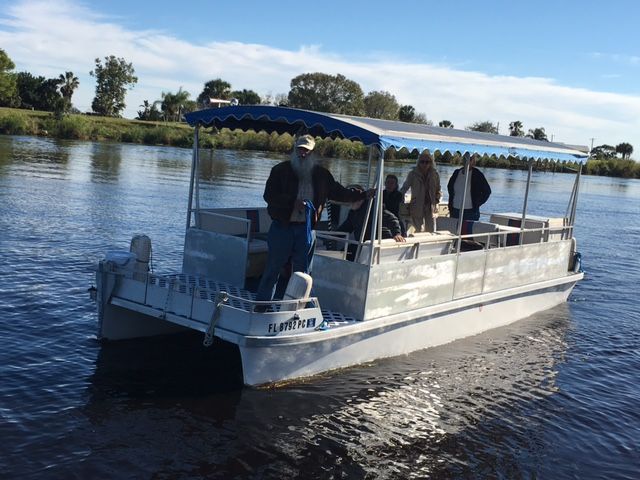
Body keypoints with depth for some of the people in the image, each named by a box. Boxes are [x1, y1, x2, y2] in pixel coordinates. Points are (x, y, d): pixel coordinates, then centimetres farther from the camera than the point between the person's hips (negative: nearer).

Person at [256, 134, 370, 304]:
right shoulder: (281, 170, -3)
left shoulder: (321, 174, 7)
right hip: (282, 226, -3)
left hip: (306, 229, 3)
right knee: (273, 269, 3)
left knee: (302, 272, 11)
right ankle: (261, 305, 14)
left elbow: (338, 192, 16)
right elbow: (268, 195, -9)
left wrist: (363, 195, 10)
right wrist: (293, 202, -20)